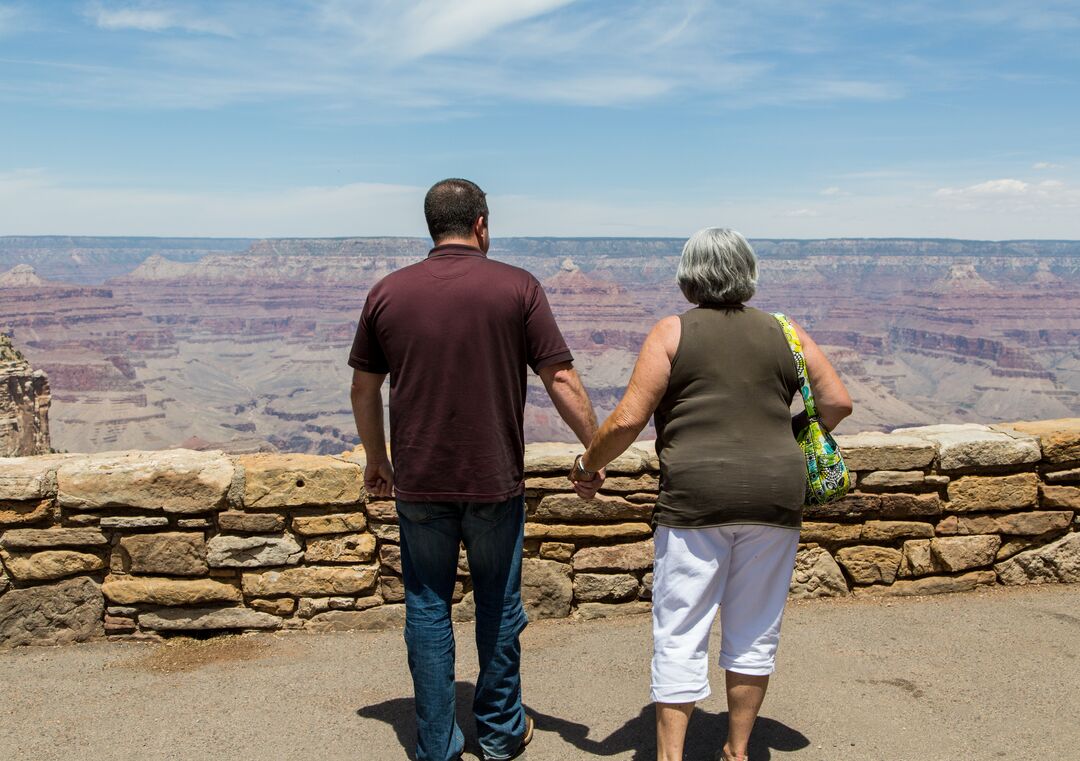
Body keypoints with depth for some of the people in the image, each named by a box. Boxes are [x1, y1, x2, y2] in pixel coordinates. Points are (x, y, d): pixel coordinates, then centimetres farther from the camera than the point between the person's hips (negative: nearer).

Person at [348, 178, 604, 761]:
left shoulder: (388, 292, 1)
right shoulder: (517, 287, -6)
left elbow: (363, 388, 8)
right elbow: (561, 378, -7)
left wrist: (376, 459, 21)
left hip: (419, 483, 1)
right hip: (495, 480, -1)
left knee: (428, 608, 12)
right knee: (498, 604, 15)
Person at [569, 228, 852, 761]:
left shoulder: (672, 333, 0)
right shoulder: (783, 332, 10)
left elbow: (627, 420, -7)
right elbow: (838, 402, 7)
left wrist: (587, 465, 8)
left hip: (697, 498, -3)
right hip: (776, 497, 4)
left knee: (680, 634, 5)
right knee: (754, 631, 15)